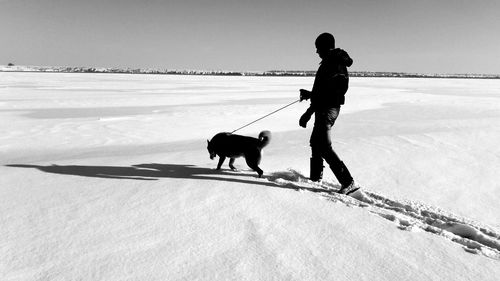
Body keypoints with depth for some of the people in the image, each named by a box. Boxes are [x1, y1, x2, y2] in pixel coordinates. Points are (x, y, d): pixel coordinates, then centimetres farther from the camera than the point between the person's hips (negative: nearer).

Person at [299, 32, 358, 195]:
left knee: (324, 147, -10)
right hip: (331, 108, 11)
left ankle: (348, 182, -10)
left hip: (326, 109, -11)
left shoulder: (331, 64, -17)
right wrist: (309, 94, 28)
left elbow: (324, 93, -24)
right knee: (316, 142, 21)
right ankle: (315, 177, 34)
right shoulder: (336, 62, 15)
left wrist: (308, 114, -24)